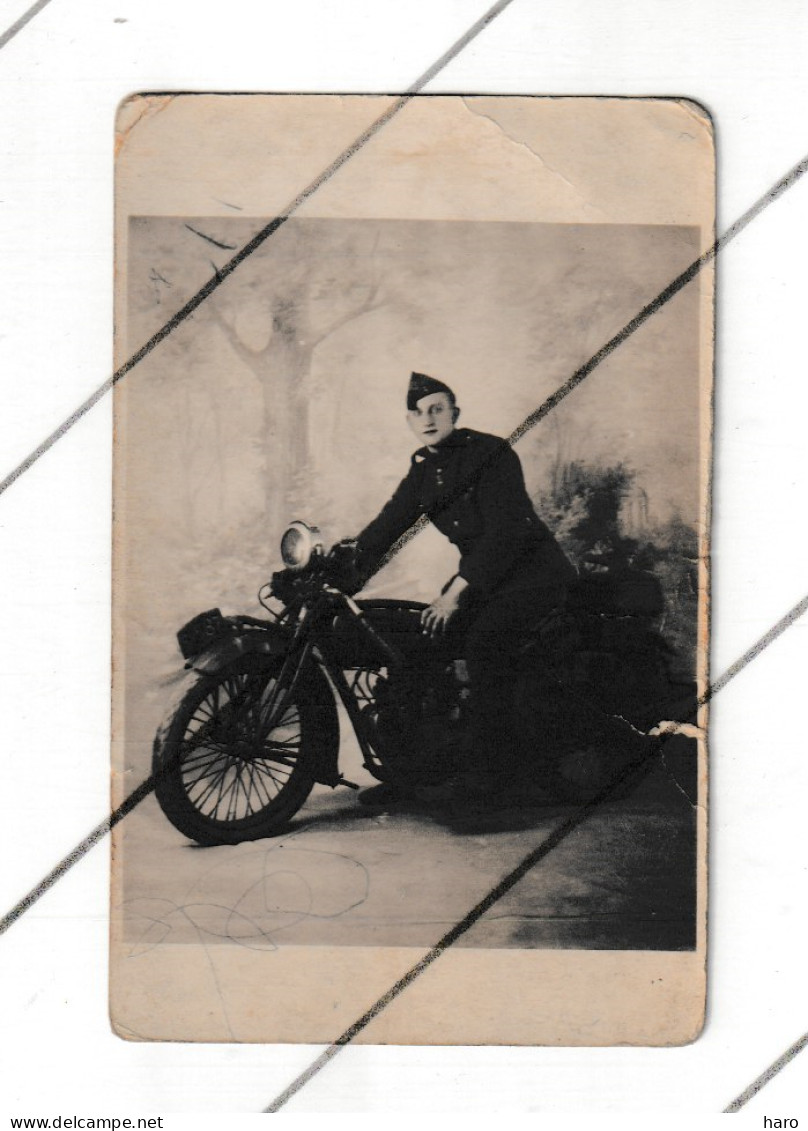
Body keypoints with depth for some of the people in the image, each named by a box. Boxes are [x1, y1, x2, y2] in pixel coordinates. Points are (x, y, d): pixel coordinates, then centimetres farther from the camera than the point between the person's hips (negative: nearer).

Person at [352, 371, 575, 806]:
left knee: (483, 643, -29)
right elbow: (385, 528, 6)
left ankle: (486, 766, -23)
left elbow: (503, 531, -21)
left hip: (532, 570, -8)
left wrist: (455, 592, -25)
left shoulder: (490, 452, -13)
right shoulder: (422, 472, 9)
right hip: (477, 577, 8)